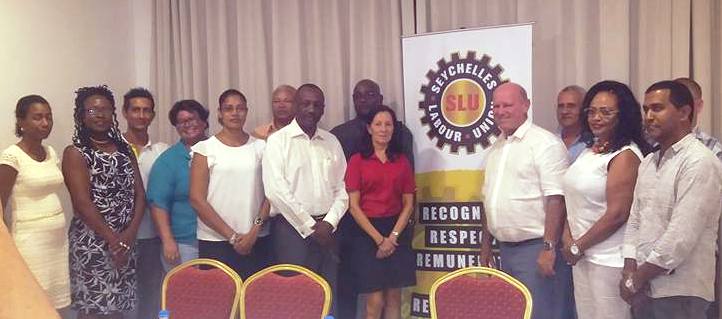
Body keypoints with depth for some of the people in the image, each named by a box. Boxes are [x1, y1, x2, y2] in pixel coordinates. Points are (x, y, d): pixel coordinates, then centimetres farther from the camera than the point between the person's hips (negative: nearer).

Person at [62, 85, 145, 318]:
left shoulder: (124, 149, 11)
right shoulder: (75, 153, -5)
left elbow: (139, 194, 5)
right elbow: (83, 204, -13)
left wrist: (129, 234, -8)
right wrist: (114, 241, -15)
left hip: (126, 240, 5)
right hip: (92, 242, -5)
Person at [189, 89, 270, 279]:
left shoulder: (260, 147, 8)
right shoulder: (205, 148, 1)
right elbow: (197, 200, -4)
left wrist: (254, 231, -7)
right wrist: (231, 236, -6)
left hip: (255, 241, 2)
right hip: (214, 242, -1)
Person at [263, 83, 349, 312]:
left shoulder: (332, 142, 11)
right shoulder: (278, 140, -3)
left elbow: (342, 188, 9)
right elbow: (276, 190, -13)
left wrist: (329, 222, -6)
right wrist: (310, 226, -11)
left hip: (326, 228, 4)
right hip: (293, 227, -4)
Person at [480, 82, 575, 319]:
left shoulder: (545, 143, -11)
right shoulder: (496, 148, 13)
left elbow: (556, 199, -18)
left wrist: (548, 248, -22)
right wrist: (486, 245, 19)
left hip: (536, 247, -8)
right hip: (506, 248, 8)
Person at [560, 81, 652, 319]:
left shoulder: (625, 156, -14)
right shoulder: (589, 150, 11)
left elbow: (617, 214, -19)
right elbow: (573, 199, 12)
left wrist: (578, 247, -11)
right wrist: (568, 239, -1)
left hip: (609, 260, -8)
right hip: (582, 256, 8)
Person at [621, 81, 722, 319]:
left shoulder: (700, 162, -14)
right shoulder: (648, 163, 11)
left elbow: (681, 237, -20)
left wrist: (637, 279, -13)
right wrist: (630, 271, -3)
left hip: (679, 293, -7)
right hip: (644, 288, 7)